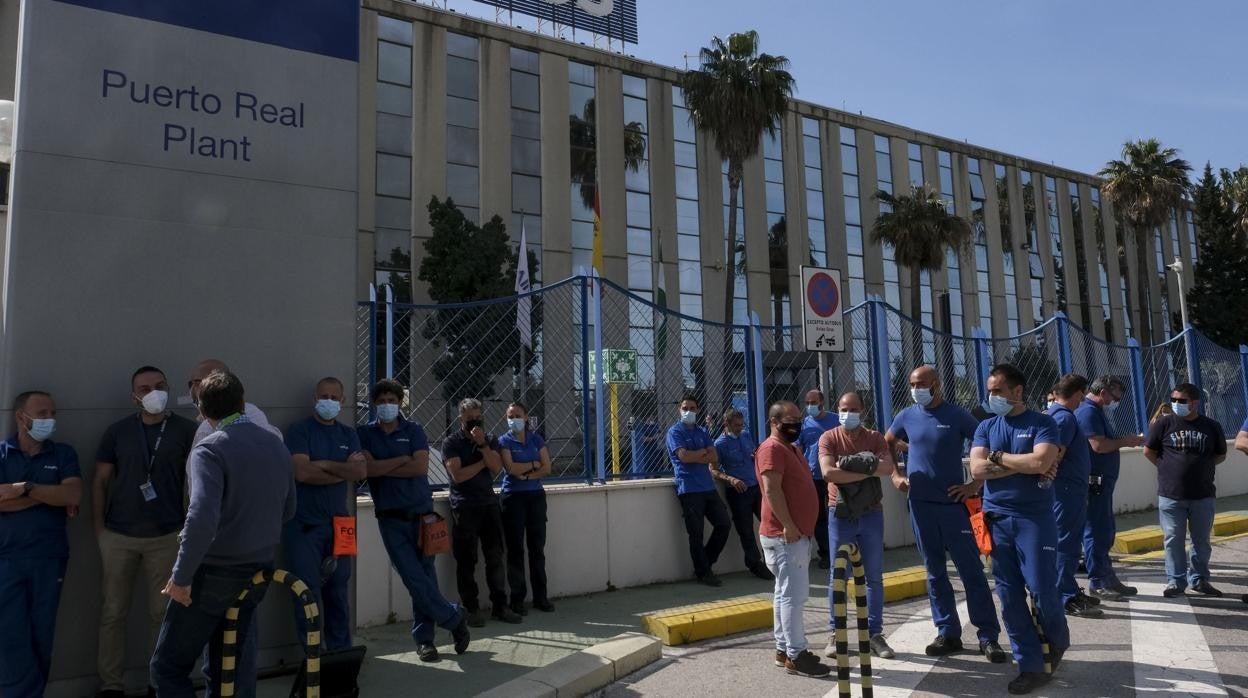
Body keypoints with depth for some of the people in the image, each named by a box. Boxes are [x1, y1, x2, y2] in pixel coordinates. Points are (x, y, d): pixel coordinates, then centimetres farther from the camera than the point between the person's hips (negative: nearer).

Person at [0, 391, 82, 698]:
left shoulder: (63, 453, 8)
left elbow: (74, 495, -7)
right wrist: (52, 495, -10)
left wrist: (26, 488, -13)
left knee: (41, 634, 7)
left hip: (49, 558, 1)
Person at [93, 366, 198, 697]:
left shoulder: (187, 430, -2)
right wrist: (99, 525, 0)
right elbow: (100, 479, 7)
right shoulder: (117, 431, 2)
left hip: (167, 536, -1)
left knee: (162, 612, 6)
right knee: (113, 612, 8)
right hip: (118, 536, 1)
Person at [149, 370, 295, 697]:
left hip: (215, 572, -7)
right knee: (228, 668, 17)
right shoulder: (276, 444, 6)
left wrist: (181, 575, -18)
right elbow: (287, 510, 16)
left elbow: (202, 517, -27)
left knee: (168, 667, 6)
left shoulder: (210, 449, -15)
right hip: (257, 571, 7)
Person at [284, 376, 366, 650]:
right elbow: (302, 472, -16)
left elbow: (362, 471, -3)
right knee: (308, 593, -1)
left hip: (339, 524, 4)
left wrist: (325, 465, -12)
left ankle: (340, 650, 19)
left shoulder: (348, 434, 12)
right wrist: (345, 470, -6)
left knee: (339, 591, 10)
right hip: (305, 525, -4)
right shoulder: (300, 430, -2)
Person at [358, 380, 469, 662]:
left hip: (421, 511, 0)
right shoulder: (365, 434, 6)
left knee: (423, 577, 3)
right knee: (415, 579, -5)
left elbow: (421, 466, -10)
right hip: (390, 518, 0)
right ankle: (455, 618, 13)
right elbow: (367, 468, -10)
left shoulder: (413, 431, 5)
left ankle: (423, 638, 19)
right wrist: (402, 460, -8)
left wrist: (382, 467, -7)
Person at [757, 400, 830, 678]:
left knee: (786, 594, 13)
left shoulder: (791, 448, 19)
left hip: (798, 534, 10)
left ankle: (784, 649, 20)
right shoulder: (772, 448, -13)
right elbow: (772, 490, -22)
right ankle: (796, 655, -3)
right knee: (794, 595, -8)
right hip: (785, 536, -10)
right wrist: (788, 526, -23)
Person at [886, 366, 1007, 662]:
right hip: (920, 504, 3)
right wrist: (895, 475, 7)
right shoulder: (907, 416, 5)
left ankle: (988, 636, 9)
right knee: (935, 572, 10)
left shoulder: (957, 416, -5)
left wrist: (976, 485, -8)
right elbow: (886, 445, 20)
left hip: (953, 503, -3)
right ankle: (948, 633, 20)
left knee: (971, 570, 0)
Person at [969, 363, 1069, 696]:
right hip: (996, 520, 4)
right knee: (1009, 596, 3)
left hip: (1034, 518, -4)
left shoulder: (1042, 424, -1)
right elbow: (977, 469, -4)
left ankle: (1057, 640, 31)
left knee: (1041, 589, -1)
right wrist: (1025, 465, -9)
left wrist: (998, 457, -6)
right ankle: (1032, 666, 14)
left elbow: (1040, 461, -18)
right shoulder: (985, 427, 9)